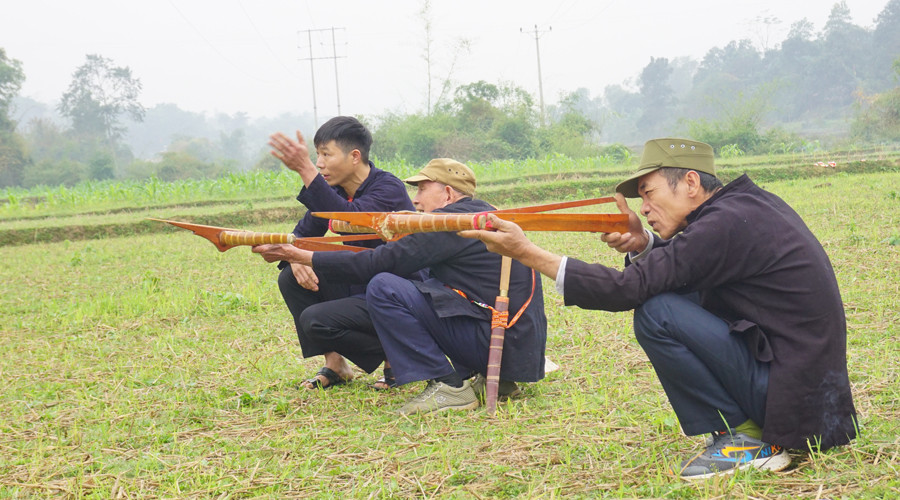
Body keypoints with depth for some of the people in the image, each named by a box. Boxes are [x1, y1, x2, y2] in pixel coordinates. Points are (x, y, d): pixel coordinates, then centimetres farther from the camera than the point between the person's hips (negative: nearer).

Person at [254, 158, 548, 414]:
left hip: (496, 340, -10)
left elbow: (377, 264, -10)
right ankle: (488, 377, 15)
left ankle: (448, 387, -11)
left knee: (383, 288, -13)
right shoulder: (483, 214, 19)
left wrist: (302, 257, -5)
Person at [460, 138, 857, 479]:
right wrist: (644, 245, -3)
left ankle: (745, 440, -6)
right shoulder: (746, 203, 10)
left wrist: (526, 252, -17)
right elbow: (682, 261, 19)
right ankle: (751, 427, 14)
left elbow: (630, 288, -19)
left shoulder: (726, 224, -18)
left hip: (796, 405, -10)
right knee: (679, 294, 17)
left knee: (657, 314, -17)